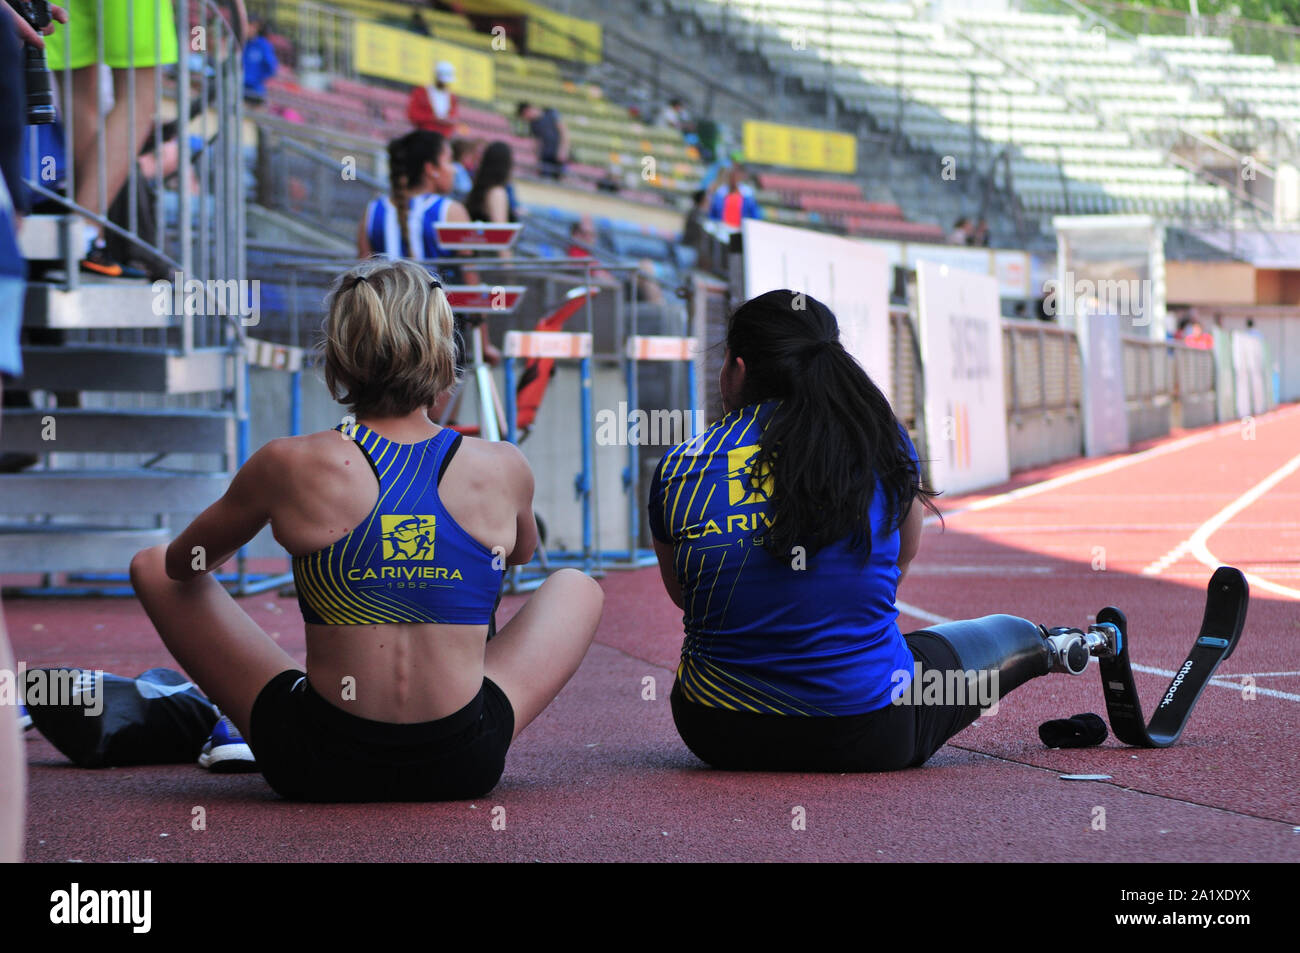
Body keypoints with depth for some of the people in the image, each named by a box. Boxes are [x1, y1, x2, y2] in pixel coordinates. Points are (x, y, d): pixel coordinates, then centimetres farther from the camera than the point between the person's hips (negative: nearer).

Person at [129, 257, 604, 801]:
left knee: (152, 566, 20)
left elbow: (182, 565, 8)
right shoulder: (503, 471, -5)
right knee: (578, 588, 28)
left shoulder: (291, 468, -11)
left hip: (318, 770, -1)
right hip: (463, 769, 1)